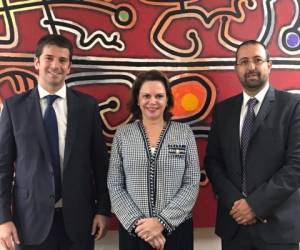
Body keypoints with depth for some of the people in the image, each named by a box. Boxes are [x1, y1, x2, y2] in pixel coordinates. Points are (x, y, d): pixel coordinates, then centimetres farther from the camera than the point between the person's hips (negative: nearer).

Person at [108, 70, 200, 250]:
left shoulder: (185, 133, -2)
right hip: (133, 230, 1)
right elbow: (114, 186, -2)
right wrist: (137, 221, -12)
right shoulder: (123, 134, 0)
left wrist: (162, 221, -14)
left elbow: (192, 184, -6)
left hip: (176, 228, 0)